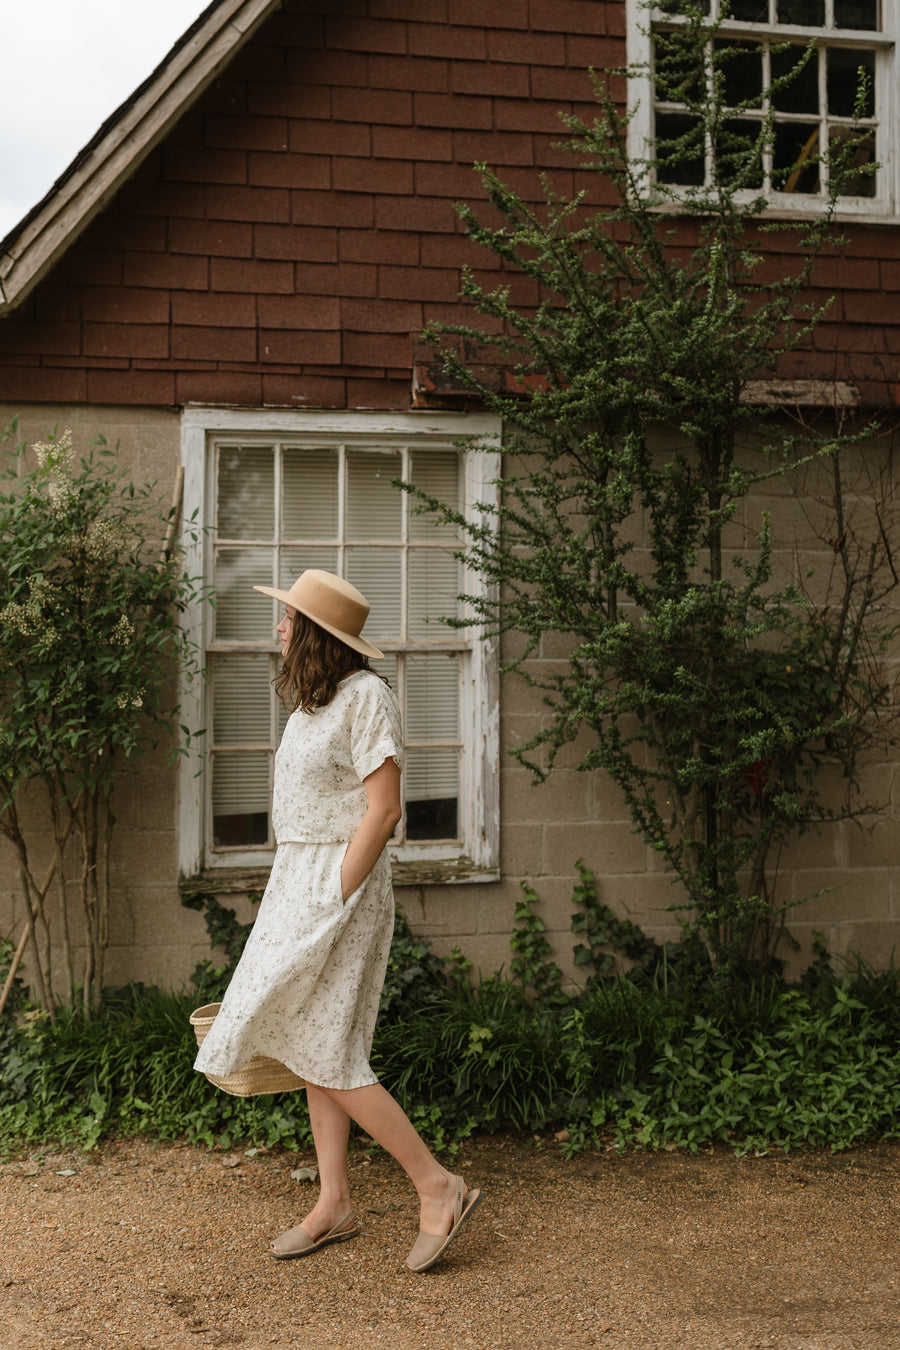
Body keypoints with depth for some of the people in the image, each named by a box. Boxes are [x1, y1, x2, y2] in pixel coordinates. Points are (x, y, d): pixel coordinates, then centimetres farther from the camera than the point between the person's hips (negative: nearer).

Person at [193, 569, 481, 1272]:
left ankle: (439, 1187, 2)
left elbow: (383, 809, -19)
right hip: (300, 877, 9)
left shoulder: (366, 695, -14)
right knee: (312, 1045, 10)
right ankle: (334, 1205, 19)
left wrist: (334, 901, -20)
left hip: (340, 881, -9)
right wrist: (297, 899, 16)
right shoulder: (315, 701, 14)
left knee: (327, 1053, -7)